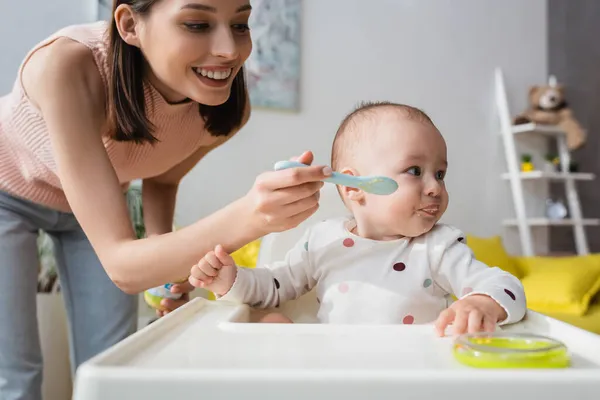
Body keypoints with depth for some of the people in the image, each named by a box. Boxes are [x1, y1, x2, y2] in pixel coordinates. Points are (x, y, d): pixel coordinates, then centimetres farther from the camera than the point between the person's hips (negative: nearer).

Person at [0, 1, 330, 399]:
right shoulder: (67, 65, -41)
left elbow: (162, 179, -4)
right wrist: (245, 219, -58)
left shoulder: (228, 109, -26)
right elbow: (121, 265, -43)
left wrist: (165, 254, -21)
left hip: (94, 199, 3)